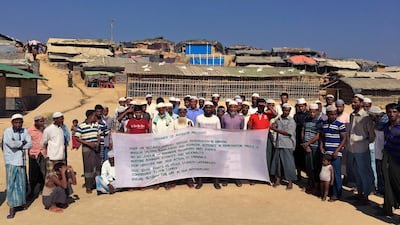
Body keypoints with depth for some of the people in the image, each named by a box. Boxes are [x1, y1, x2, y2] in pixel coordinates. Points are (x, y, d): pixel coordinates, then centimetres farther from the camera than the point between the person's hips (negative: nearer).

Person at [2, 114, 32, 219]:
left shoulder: (24, 131, 5)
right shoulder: (7, 131, -7)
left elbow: (30, 144, -4)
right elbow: (12, 143, -22)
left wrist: (18, 144, -14)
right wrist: (22, 143, -8)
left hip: (21, 161, 4)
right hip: (11, 161, -4)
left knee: (21, 183, 10)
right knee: (12, 184, -3)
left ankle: (19, 203, 25)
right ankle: (12, 208, 1)